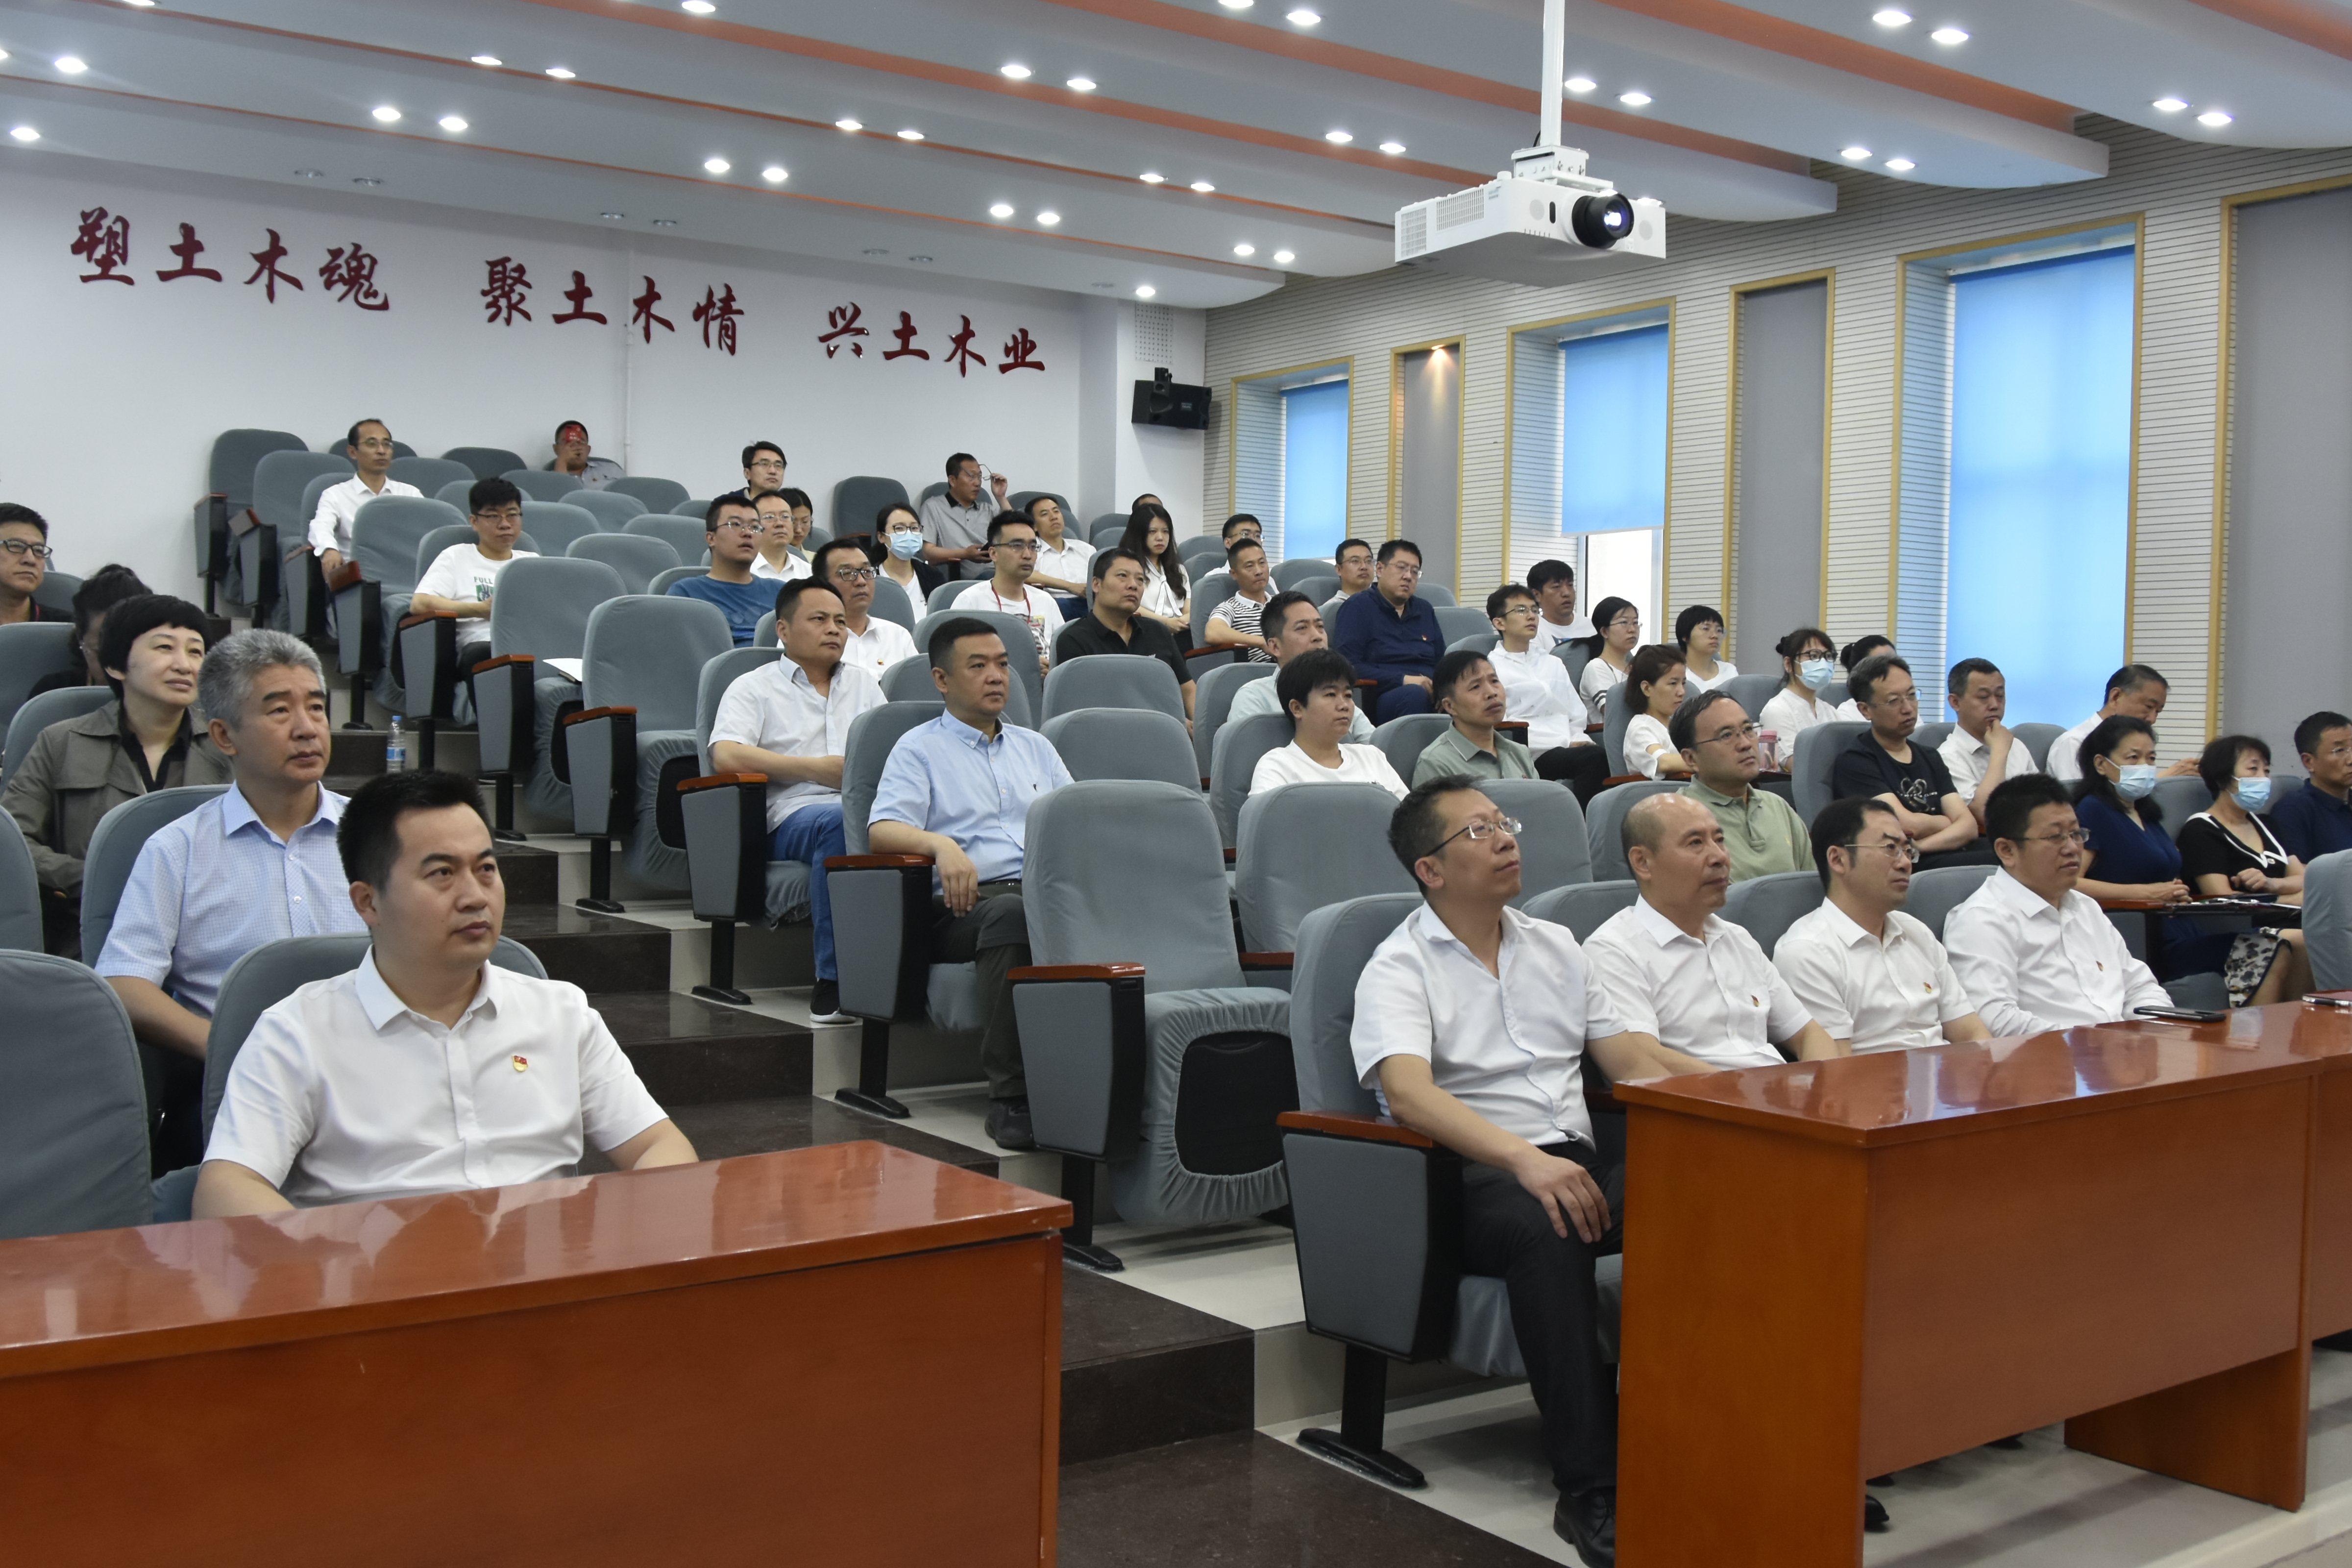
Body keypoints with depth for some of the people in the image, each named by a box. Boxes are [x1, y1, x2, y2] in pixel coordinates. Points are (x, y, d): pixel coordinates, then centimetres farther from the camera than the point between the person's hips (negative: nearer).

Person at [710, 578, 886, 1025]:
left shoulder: (864, 684, 31)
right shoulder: (754, 687, 15)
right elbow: (727, 755, -2)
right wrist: (815, 768, -7)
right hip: (795, 813, -3)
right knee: (841, 824, -41)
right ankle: (834, 981, -35)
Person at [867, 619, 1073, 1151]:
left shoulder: (1034, 746, 31)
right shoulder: (919, 748, 16)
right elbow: (883, 830, 0)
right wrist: (942, 844, -20)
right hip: (967, 903, -4)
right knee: (1012, 915, -40)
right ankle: (1011, 1096, -37)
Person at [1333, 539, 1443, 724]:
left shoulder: (1424, 610, 28)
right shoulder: (1358, 607, 8)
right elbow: (1346, 664, -6)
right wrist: (1402, 680, -15)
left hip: (1431, 693, 5)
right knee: (1415, 694, -40)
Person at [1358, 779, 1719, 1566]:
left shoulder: (1555, 945, 19)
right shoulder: (1400, 968, -2)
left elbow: (1624, 1053, 19)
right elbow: (1407, 1090, -19)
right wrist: (1526, 1160, -34)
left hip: (1575, 1161, 5)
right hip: (1469, 1177, -5)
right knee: (1547, 1229, -38)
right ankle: (1589, 1491, -33)